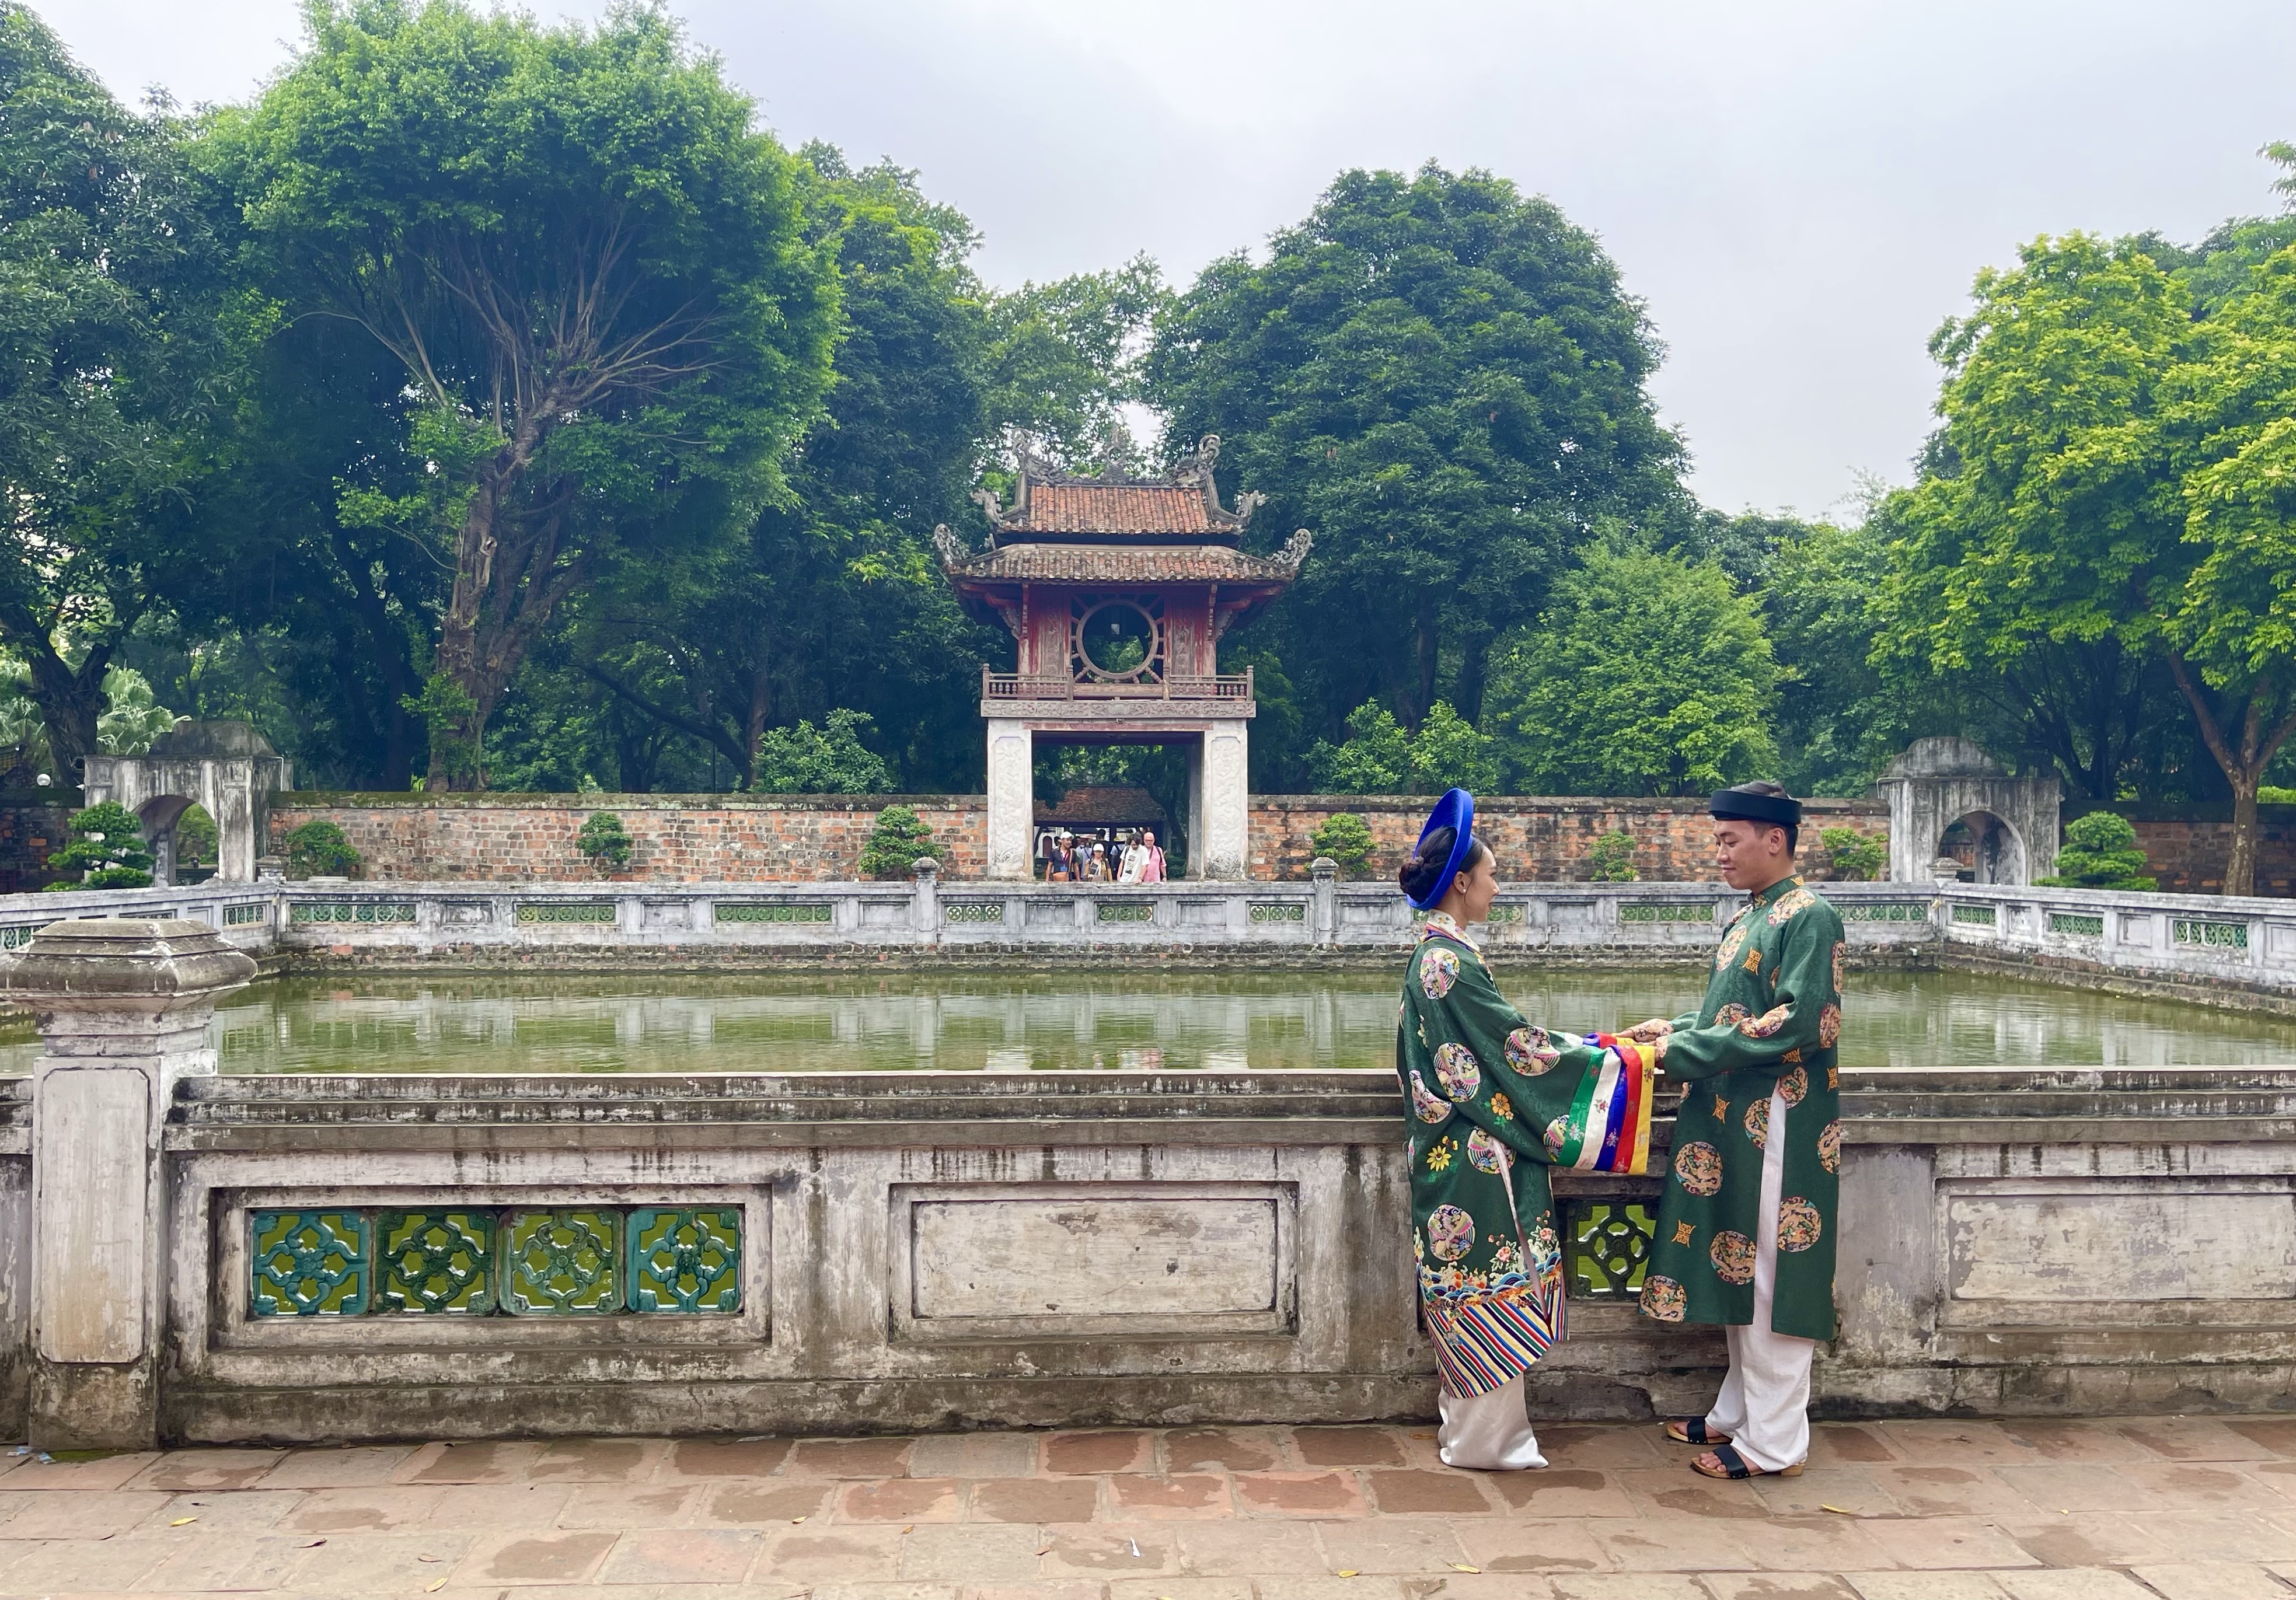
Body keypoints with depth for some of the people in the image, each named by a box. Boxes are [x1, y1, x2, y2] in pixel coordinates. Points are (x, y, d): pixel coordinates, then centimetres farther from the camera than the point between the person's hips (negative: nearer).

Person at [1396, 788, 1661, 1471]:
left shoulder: (1437, 956, 11)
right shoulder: (1449, 963, -20)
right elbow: (1521, 1048, -18)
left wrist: (1605, 1048, 18)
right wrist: (1628, 1060, -10)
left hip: (1464, 1152, 10)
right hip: (1476, 1159, -10)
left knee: (1475, 1293, 17)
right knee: (1489, 1289, 1)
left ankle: (1470, 1429, 27)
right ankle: (1481, 1440, 13)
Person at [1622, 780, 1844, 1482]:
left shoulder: (1808, 918, -13)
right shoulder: (1748, 918, 14)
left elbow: (1793, 1025, -21)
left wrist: (1685, 1050, -18)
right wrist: (1677, 1029, 3)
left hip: (1777, 1126, -9)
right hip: (1734, 1122, 9)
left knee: (1770, 1279, -1)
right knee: (1736, 1270, 16)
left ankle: (1775, 1443, 10)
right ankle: (1738, 1414, 28)